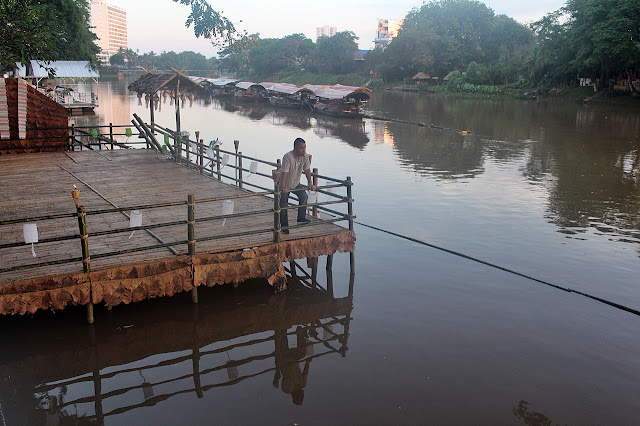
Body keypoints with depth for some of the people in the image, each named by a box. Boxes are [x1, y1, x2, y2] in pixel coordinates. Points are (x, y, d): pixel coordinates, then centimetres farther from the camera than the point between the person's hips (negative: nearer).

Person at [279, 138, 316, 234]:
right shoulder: (288, 157, -31)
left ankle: (301, 218, -5)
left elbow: (307, 170, -3)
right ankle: (284, 226, 17)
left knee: (304, 196, -18)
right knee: (283, 206, 2)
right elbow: (284, 172, -36)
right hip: (285, 185, -5)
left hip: (296, 184, 5)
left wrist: (310, 184, -7)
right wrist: (283, 187, -42)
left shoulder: (305, 156, -12)